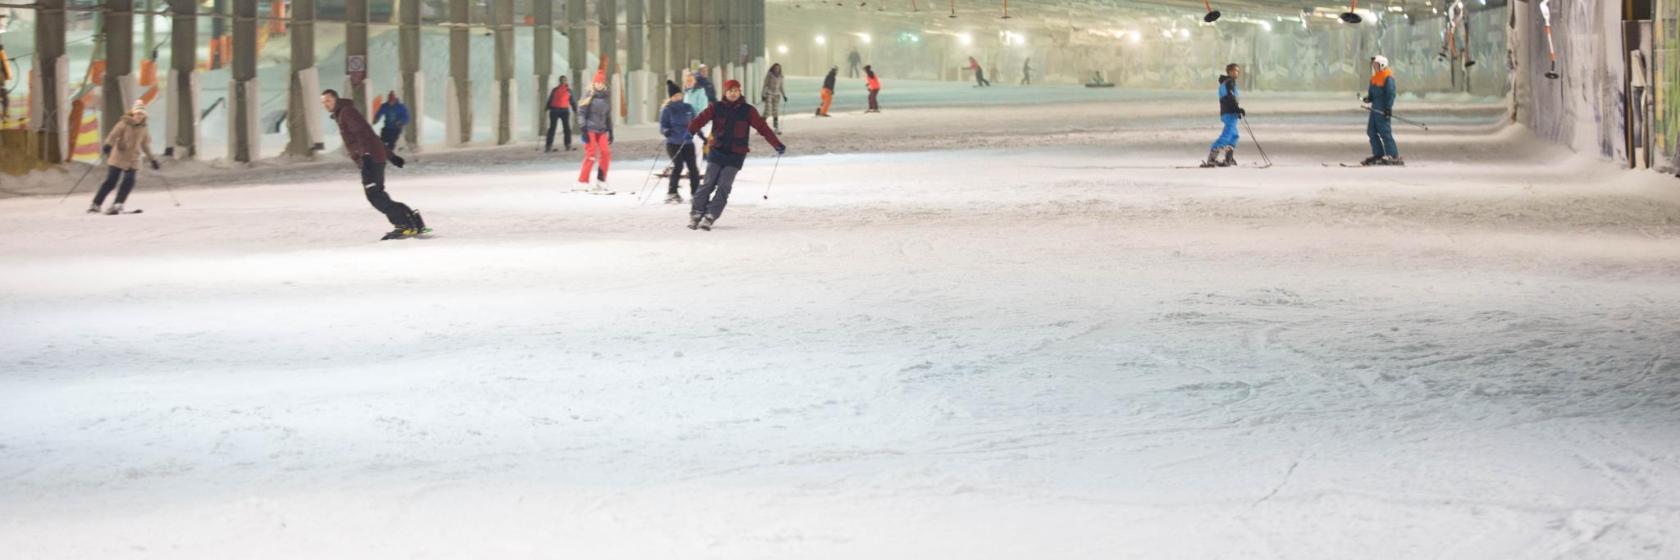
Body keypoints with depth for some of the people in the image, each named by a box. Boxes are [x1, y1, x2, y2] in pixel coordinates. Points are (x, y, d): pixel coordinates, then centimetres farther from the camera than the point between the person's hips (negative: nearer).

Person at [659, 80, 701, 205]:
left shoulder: (688, 108, 10)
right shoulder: (666, 110, 2)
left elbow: (694, 124, 20)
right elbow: (663, 126, -4)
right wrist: (666, 131, -24)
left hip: (687, 143, 3)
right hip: (673, 143, -3)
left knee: (693, 167, -4)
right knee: (678, 165, -19)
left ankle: (695, 193, 9)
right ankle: (672, 193, -12)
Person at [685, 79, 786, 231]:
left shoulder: (748, 111, 2)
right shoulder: (717, 108, 2)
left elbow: (762, 127, -2)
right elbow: (702, 119, -13)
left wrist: (777, 144, -9)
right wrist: (691, 130, -32)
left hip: (736, 155, 0)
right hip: (717, 151, 0)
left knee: (724, 187, -9)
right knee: (708, 183, -6)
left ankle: (710, 217, -8)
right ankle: (696, 213, 3)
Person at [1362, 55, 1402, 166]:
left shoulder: (1388, 77, -13)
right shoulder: (1374, 77, 15)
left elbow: (1391, 93, -17)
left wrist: (1388, 108, -22)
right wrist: (1369, 98, 0)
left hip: (1383, 111, -10)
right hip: (1375, 109, 10)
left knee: (1385, 132, -11)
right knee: (1371, 131, 11)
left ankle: (1394, 156, -10)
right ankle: (1378, 155, 18)